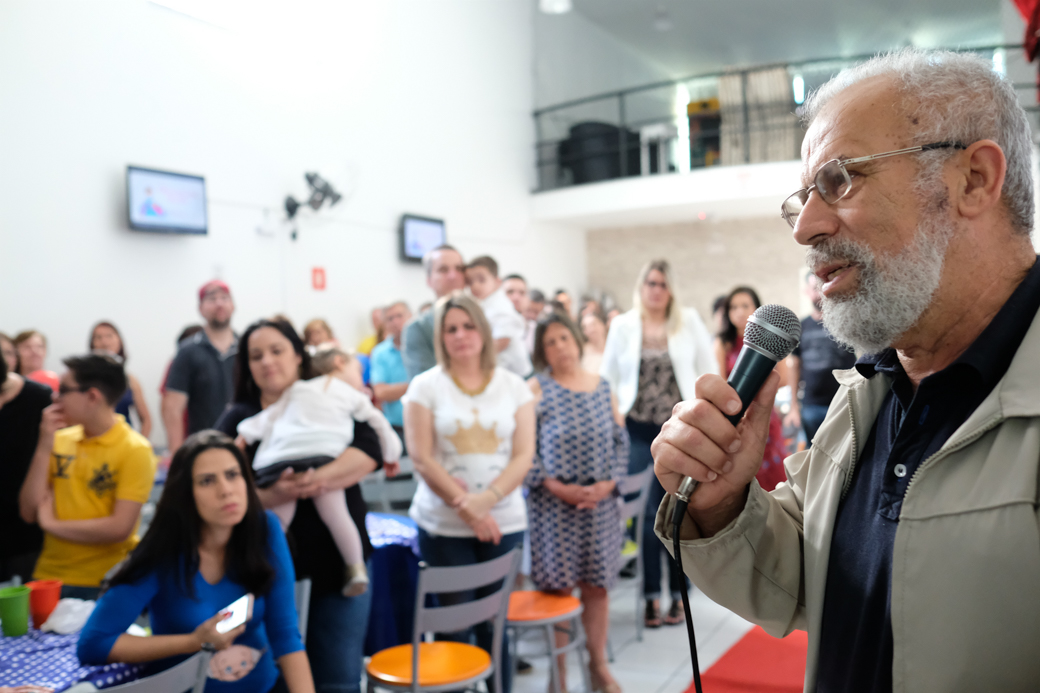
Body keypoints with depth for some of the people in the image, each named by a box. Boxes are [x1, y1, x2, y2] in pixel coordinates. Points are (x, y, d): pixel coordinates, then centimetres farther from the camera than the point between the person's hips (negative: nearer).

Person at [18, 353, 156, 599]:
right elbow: (28, 512, 2)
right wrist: (44, 447, -7)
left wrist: (51, 524, -9)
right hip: (47, 578, 5)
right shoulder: (60, 440, 4)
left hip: (102, 586, -5)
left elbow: (120, 529, -19)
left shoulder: (135, 450, -13)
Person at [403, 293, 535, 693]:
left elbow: (523, 455, 0)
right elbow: (422, 458, -5)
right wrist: (466, 508, -13)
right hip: (444, 526, -1)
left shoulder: (513, 386, 7)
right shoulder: (425, 386, 2)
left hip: (504, 522, 1)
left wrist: (484, 500, -14)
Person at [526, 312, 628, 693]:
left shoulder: (602, 386, 7)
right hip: (553, 504, -3)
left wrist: (609, 482, -6)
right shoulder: (536, 389, -4)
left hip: (600, 501, 3)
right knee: (558, 586, 3)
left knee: (597, 586, 10)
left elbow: (621, 440, 8)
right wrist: (557, 487, -15)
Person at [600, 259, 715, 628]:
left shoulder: (689, 321, 3)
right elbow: (608, 377, 8)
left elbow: (708, 370, 6)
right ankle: (650, 595, 13)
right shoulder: (622, 325, 4)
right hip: (638, 430, 0)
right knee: (645, 512, 2)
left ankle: (678, 594, 19)